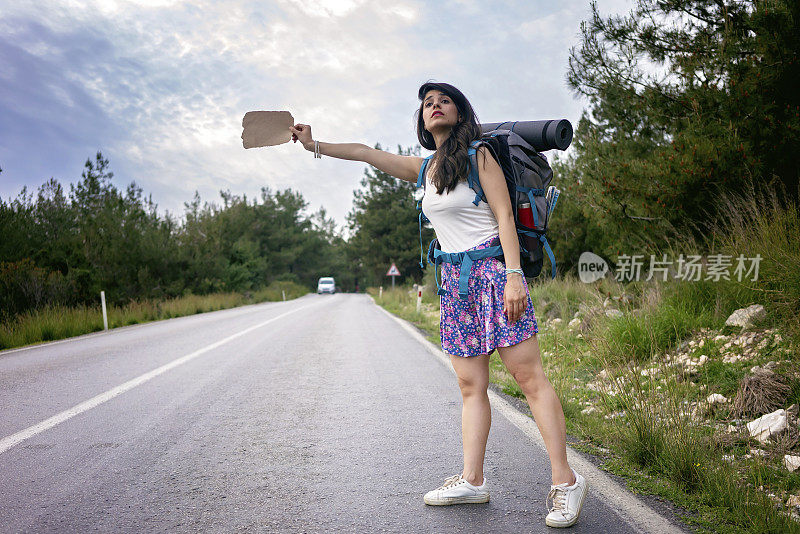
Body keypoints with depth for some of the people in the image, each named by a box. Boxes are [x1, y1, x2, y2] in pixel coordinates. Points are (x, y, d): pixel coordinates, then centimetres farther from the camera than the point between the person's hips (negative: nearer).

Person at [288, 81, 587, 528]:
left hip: (493, 272, -6)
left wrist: (514, 276, -17)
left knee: (529, 377, -8)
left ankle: (565, 480, -4)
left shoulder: (479, 155, -1)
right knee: (471, 386, 6)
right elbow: (366, 153, 25)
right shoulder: (423, 169, 17)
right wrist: (315, 145, 27)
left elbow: (505, 216, -8)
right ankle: (473, 480, 12)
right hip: (455, 281, 6)